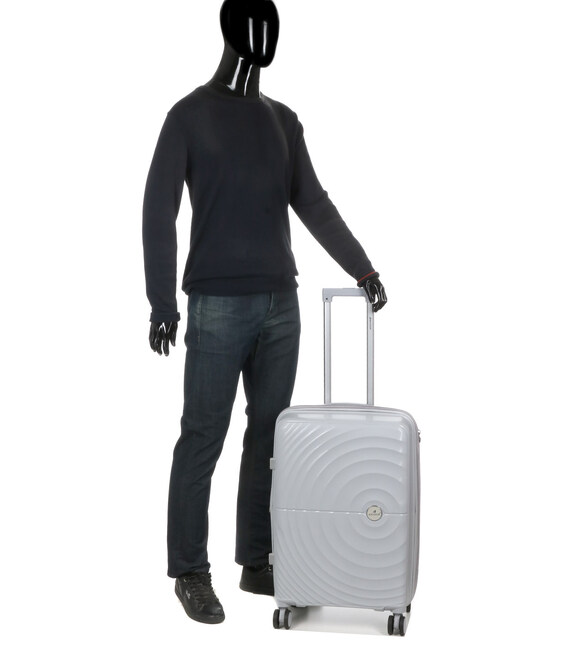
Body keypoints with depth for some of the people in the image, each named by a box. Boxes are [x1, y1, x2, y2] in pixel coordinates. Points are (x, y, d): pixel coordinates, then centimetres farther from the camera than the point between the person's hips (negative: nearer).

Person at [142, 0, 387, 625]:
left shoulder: (283, 120, 15)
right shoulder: (190, 114, 0)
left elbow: (313, 203, 16)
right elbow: (159, 212, -5)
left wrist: (362, 268, 9)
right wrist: (162, 303, -11)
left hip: (280, 302, 5)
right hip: (217, 304, -5)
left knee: (269, 433, 7)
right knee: (203, 438, -3)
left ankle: (256, 562, 18)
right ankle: (190, 572, 8)